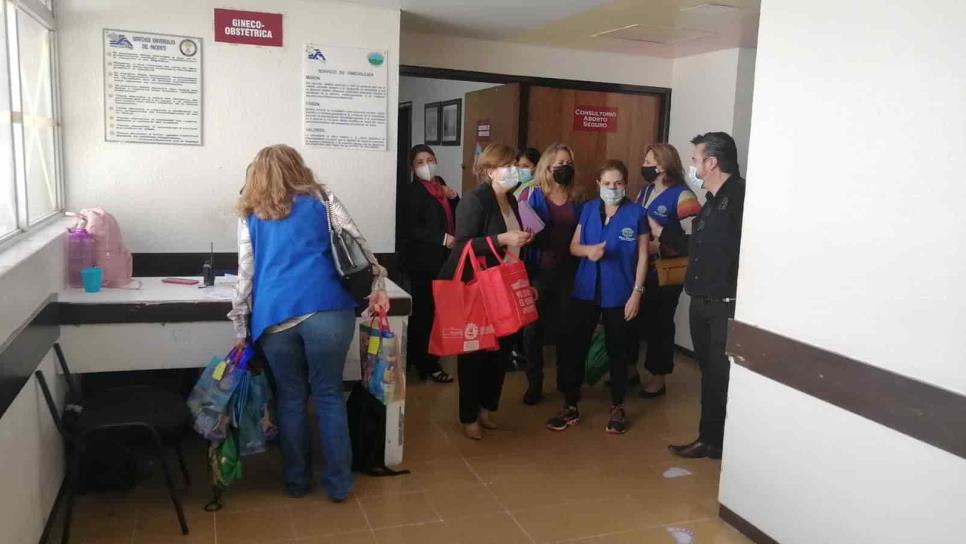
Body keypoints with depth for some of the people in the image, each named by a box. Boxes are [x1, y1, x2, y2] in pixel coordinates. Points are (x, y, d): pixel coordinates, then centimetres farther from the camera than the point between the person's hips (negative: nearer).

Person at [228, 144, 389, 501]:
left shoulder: (250, 215, 19)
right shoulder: (319, 198, 16)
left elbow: (245, 274, 15)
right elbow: (355, 240, 6)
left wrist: (241, 330, 17)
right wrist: (377, 286, 7)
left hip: (274, 317, 1)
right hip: (327, 310, -1)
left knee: (291, 399, 15)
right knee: (329, 395, 9)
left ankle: (297, 481, 24)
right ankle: (339, 483, 14)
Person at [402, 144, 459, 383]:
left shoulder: (440, 185, 12)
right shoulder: (413, 191, -10)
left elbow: (454, 218, 18)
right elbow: (411, 229, -17)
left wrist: (453, 198, 1)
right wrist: (442, 238, -19)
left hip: (441, 258, 7)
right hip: (423, 260, -7)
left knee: (434, 310, 12)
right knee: (424, 312, -3)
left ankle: (418, 359, 26)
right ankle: (428, 365, 5)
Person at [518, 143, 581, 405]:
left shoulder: (576, 198, 8)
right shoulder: (531, 194, -2)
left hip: (567, 273, 3)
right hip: (538, 272, -2)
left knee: (565, 327, 11)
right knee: (533, 328, 5)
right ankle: (534, 383, 18)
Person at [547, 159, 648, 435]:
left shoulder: (637, 214, -5)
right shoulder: (588, 209, 4)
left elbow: (642, 256, -3)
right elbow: (573, 246, 8)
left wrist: (637, 292, -9)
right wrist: (587, 250, -15)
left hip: (619, 293, -3)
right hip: (585, 291, 3)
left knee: (617, 351, 10)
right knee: (574, 347, 5)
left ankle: (617, 408, 26)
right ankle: (570, 406, 18)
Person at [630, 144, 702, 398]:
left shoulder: (681, 195, -13)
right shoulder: (645, 191, 10)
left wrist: (659, 246, -21)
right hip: (637, 267, 6)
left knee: (658, 323, 5)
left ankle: (658, 377, 20)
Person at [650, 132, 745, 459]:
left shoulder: (741, 195, -17)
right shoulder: (712, 202, 16)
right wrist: (661, 232, 22)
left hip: (728, 307, -9)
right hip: (702, 304, 9)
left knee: (725, 377, 0)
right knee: (710, 374, 18)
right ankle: (710, 439, 32)